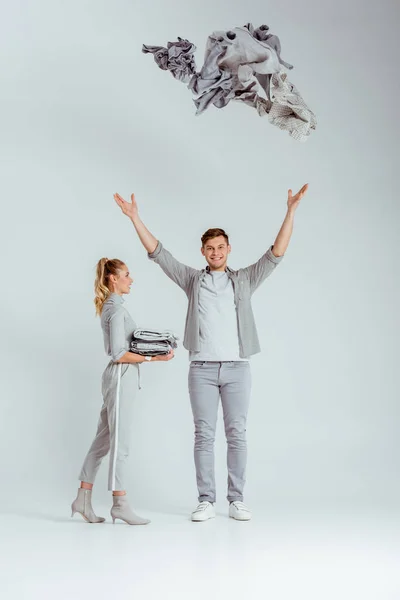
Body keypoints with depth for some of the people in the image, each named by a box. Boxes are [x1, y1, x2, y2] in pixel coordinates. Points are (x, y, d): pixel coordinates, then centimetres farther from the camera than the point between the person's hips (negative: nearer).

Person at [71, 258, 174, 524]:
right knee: (120, 441, -5)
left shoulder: (110, 306, 17)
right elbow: (119, 353, -18)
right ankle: (120, 504, 1)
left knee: (104, 439, 11)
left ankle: (84, 498, 16)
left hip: (120, 376, 10)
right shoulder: (117, 308, -13)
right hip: (122, 376, -10)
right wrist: (153, 358, -18)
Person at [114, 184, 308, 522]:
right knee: (204, 436, 3)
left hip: (237, 367, 0)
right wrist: (135, 218, -2)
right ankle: (206, 501, 10)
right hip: (202, 368, 0)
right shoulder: (192, 280, 10)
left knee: (237, 434, 3)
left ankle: (237, 500, 12)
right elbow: (158, 253, 5)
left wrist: (291, 212, -9)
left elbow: (276, 254, 0)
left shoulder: (244, 280, 9)